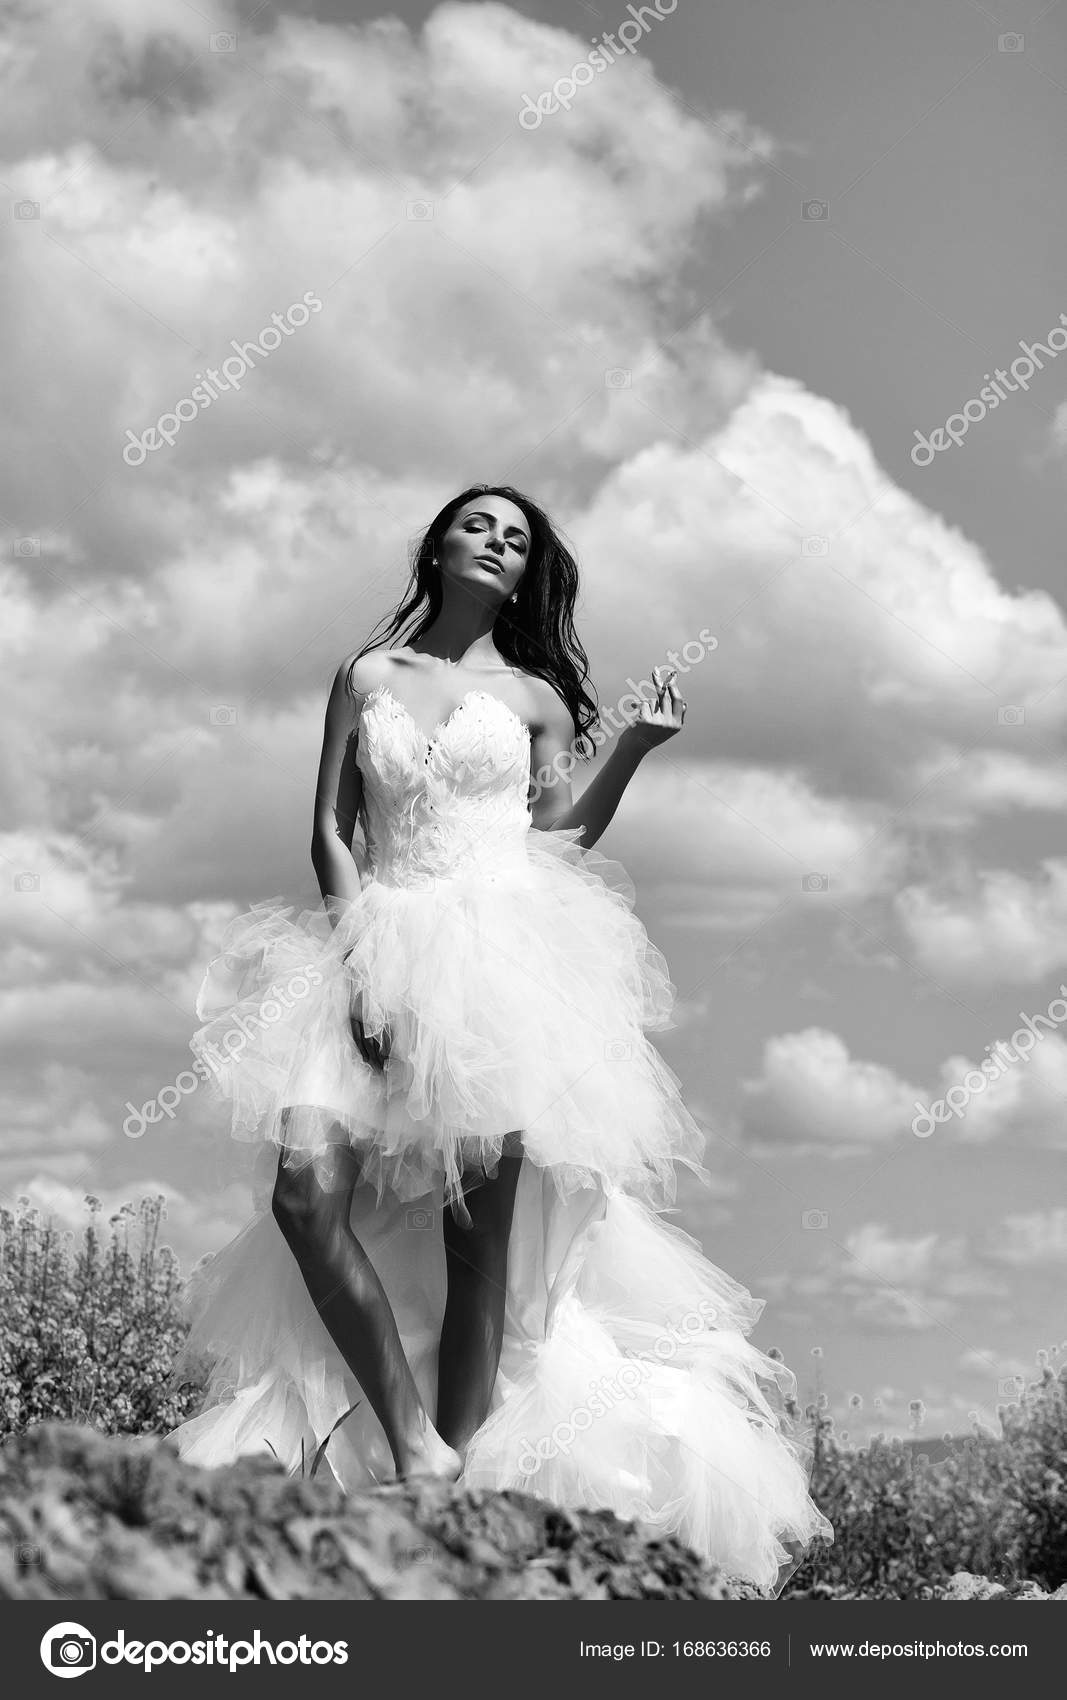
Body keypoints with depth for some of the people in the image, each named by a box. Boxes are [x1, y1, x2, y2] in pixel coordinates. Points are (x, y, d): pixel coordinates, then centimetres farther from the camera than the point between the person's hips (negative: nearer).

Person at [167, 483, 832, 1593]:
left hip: (504, 952, -1)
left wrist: (632, 750, -1)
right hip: (374, 948, 1)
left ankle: (466, 1469, -9)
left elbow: (558, 839, 12)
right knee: (309, 1192, -19)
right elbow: (330, 831, 10)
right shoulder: (367, 677, 17)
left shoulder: (536, 697, 15)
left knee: (480, 1218, -13)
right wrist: (364, 952, -6)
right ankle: (414, 1450, -14)